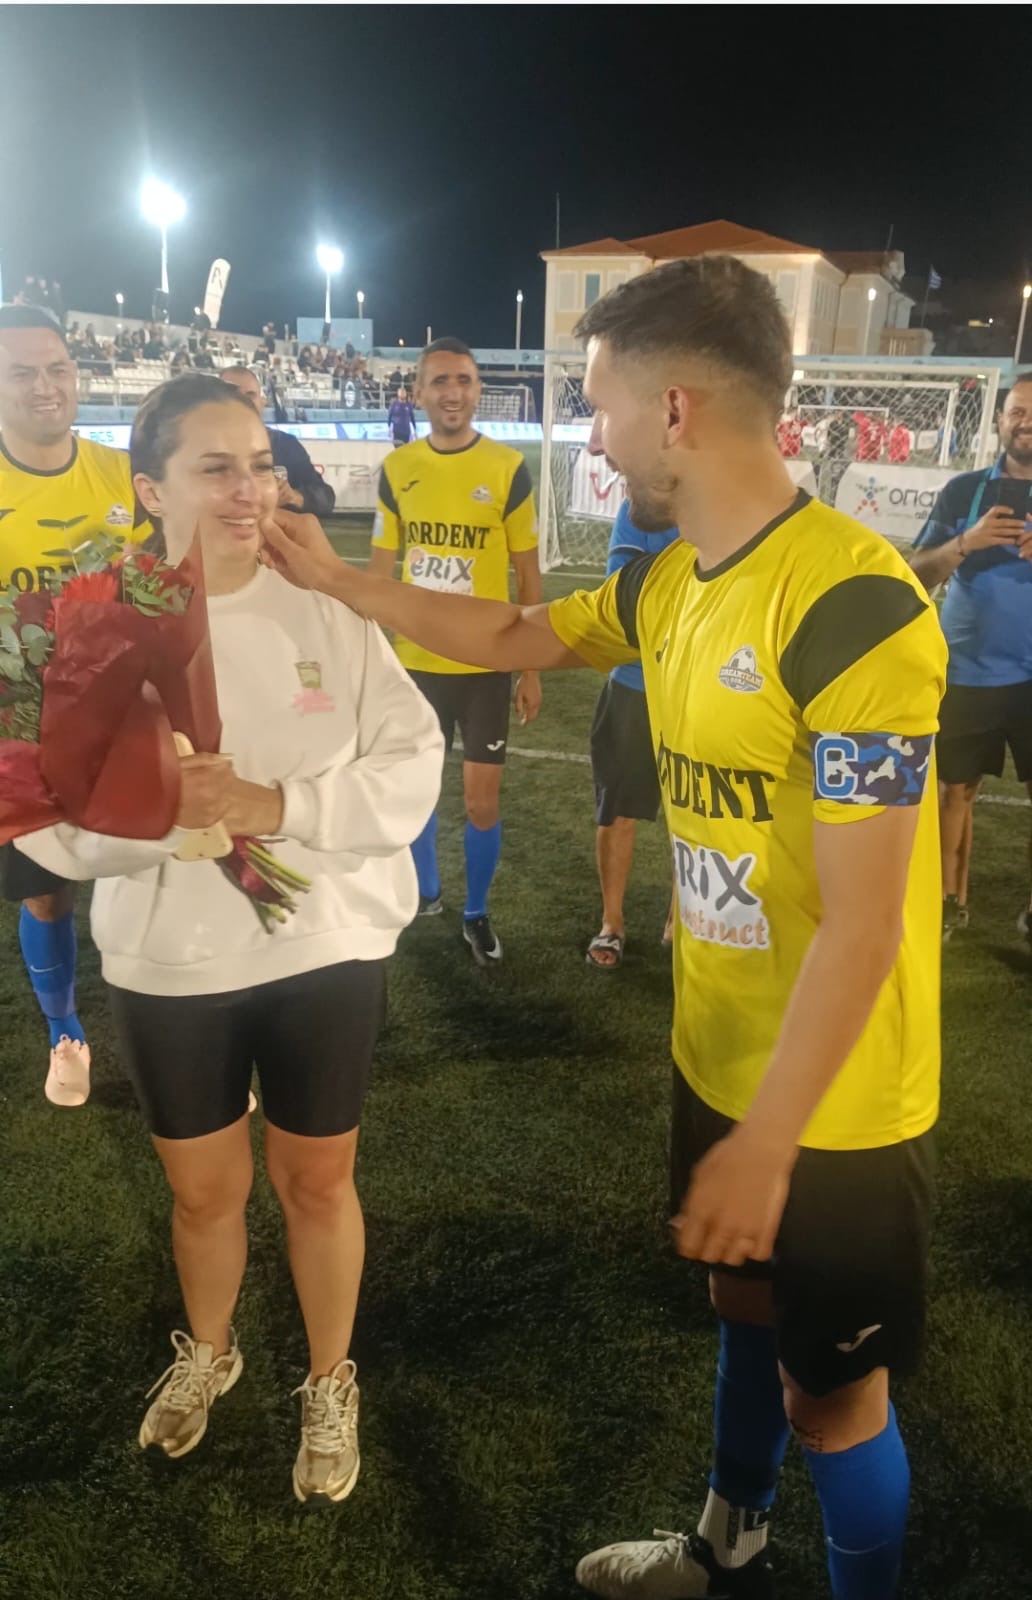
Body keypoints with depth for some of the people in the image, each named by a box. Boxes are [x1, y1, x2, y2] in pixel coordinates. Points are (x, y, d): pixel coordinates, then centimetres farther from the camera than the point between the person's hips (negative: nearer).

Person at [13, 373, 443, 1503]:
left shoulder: (328, 611, -9)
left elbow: (413, 768, -12)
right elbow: (50, 821, -9)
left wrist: (279, 803, -25)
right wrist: (158, 808, -28)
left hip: (326, 950, 0)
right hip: (168, 965, 1)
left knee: (317, 1182, 16)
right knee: (204, 1190, 21)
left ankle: (330, 1385, 43)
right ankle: (206, 1352, 52)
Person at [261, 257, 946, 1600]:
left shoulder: (851, 603, -26)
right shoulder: (670, 586, -1)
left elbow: (860, 924, -26)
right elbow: (513, 636, 17)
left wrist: (767, 1140, -21)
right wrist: (337, 579, 18)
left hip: (834, 1104, -8)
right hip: (717, 1059, 8)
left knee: (830, 1385, 13)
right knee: (744, 1308, 27)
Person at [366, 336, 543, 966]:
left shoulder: (509, 468, -7)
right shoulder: (396, 469, 1)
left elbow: (528, 574, -2)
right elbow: (381, 569, 7)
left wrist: (532, 667, -2)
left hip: (486, 663, -2)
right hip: (415, 661, 3)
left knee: (482, 800, 3)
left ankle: (477, 914, 24)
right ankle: (427, 891, 38)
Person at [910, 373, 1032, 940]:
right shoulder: (964, 490, 2)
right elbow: (915, 573, -2)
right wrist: (967, 541, -20)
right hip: (968, 673, 0)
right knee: (957, 787, 9)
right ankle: (951, 901, 22)